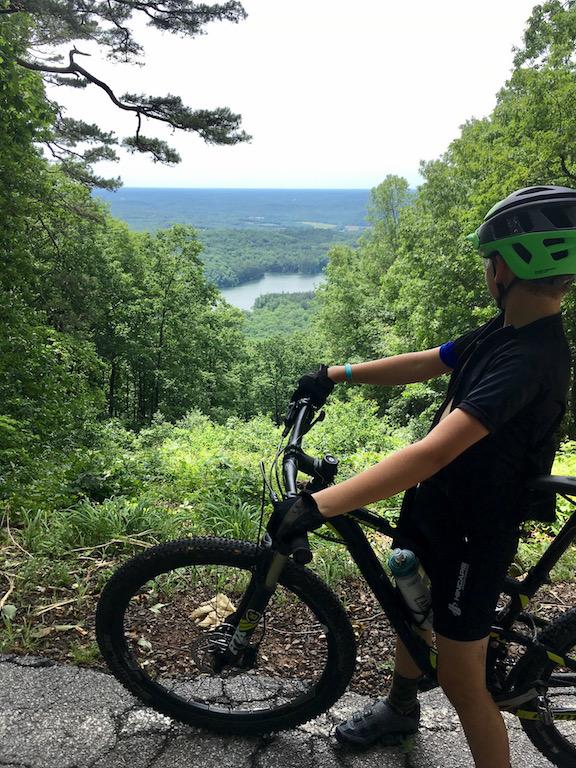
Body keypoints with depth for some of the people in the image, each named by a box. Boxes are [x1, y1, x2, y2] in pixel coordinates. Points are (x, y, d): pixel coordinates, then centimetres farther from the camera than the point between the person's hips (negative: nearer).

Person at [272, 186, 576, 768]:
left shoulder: (529, 359, -32)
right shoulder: (503, 331, -3)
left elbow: (431, 453, -41)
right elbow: (424, 364, 9)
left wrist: (317, 505, -43)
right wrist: (338, 374, 4)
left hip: (472, 534, -9)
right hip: (430, 505, 9)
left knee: (460, 681, 6)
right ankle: (400, 710, 55)